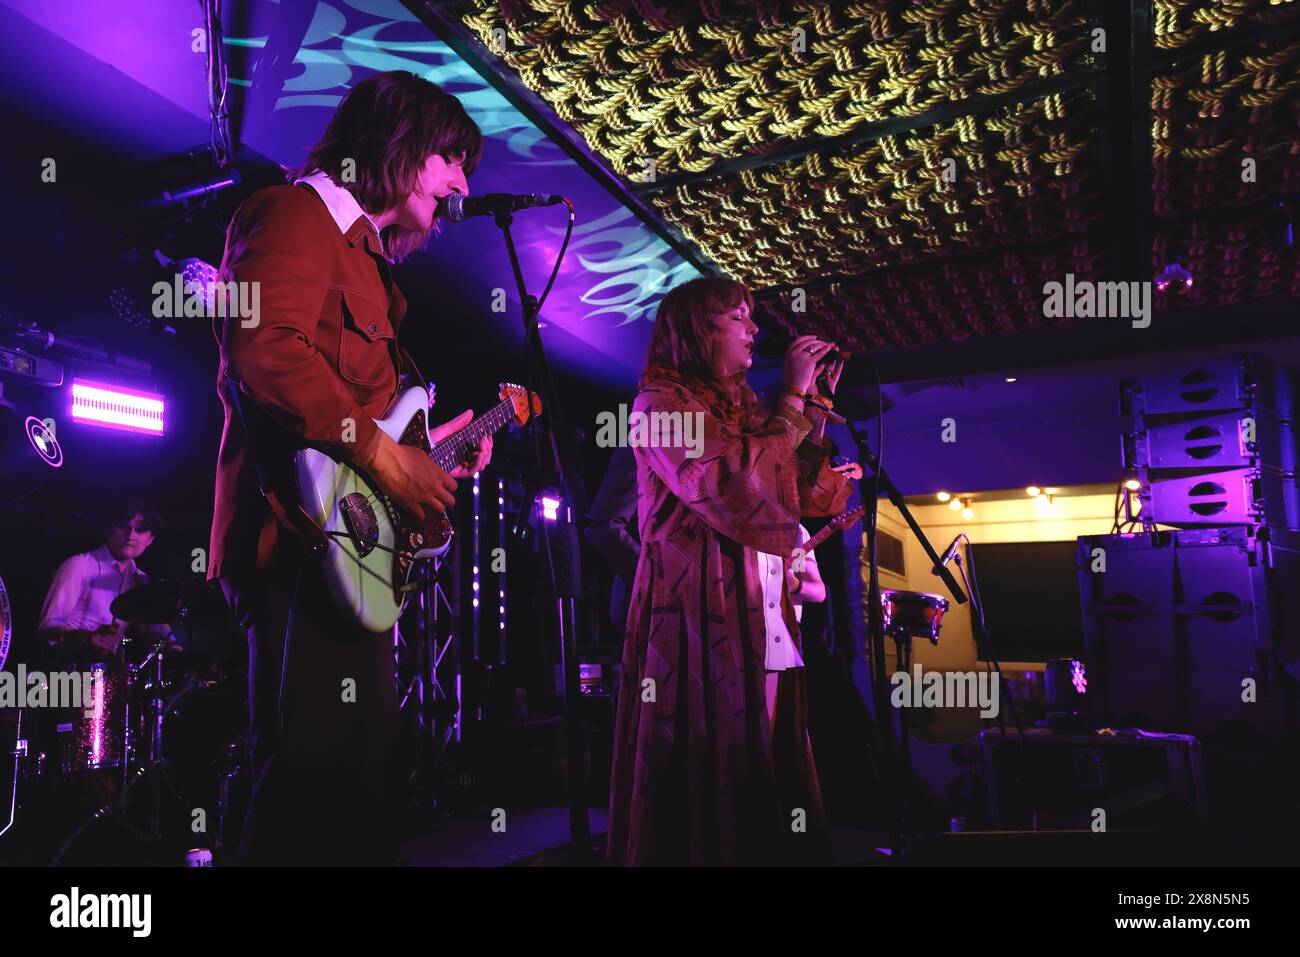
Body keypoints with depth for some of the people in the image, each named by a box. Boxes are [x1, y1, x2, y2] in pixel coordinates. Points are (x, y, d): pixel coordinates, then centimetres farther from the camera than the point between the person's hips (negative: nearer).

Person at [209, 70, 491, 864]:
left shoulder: (361, 249, 25)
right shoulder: (297, 213, -4)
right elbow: (265, 348, -22)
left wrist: (428, 447, 18)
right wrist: (381, 455, -21)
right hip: (305, 537, -10)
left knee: (359, 782, 16)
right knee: (320, 775, -8)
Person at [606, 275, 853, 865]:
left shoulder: (744, 408, 19)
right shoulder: (661, 402, -4)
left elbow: (822, 496, 16)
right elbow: (741, 489, -20)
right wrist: (793, 399, -10)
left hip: (760, 610, 8)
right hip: (698, 609, -7)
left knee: (760, 767, 11)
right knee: (705, 773, -3)